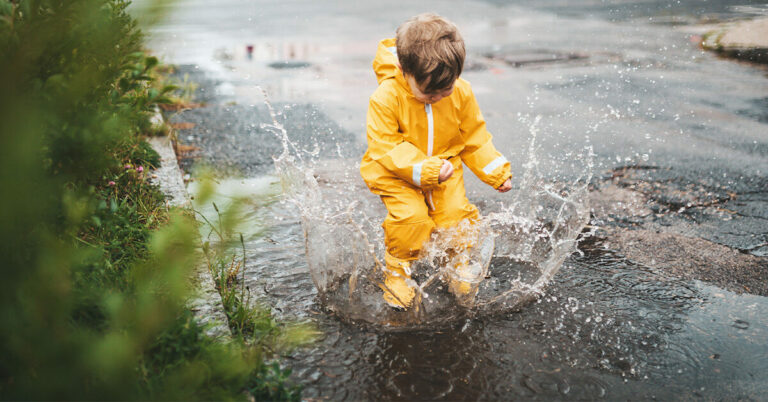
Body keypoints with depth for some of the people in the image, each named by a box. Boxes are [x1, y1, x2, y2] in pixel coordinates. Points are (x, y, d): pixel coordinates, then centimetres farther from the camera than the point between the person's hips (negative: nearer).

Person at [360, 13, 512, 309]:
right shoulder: (385, 98, -24)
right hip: (396, 173, -3)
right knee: (411, 217, -22)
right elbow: (385, 146, -23)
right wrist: (425, 169, -33)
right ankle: (396, 271, 7)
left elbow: (474, 137, 2)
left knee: (456, 213, -9)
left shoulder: (461, 93, -11)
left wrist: (496, 172, -2)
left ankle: (459, 267, 22)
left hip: (444, 166, 4)